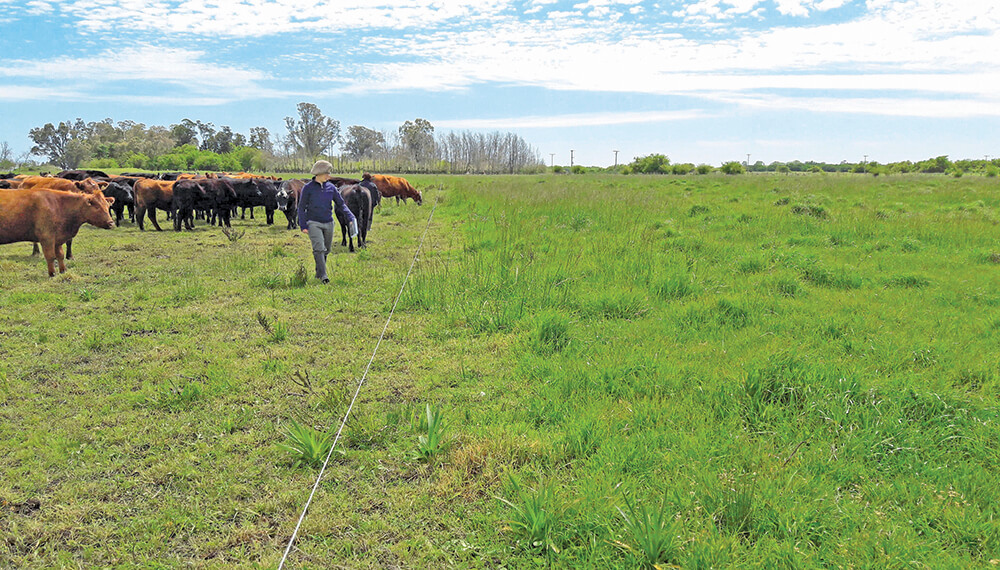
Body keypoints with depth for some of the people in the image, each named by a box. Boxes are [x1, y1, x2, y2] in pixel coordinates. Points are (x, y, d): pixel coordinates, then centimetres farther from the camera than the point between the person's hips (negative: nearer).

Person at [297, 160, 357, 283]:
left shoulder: (331, 187, 6)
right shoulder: (308, 188, -3)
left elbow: (341, 204, 7)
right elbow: (301, 207, 0)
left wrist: (350, 218, -6)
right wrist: (303, 225, -7)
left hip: (328, 223, 4)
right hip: (313, 223, -4)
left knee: (326, 250, 11)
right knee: (319, 248, -17)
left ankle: (318, 273, 29)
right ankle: (323, 275, -18)